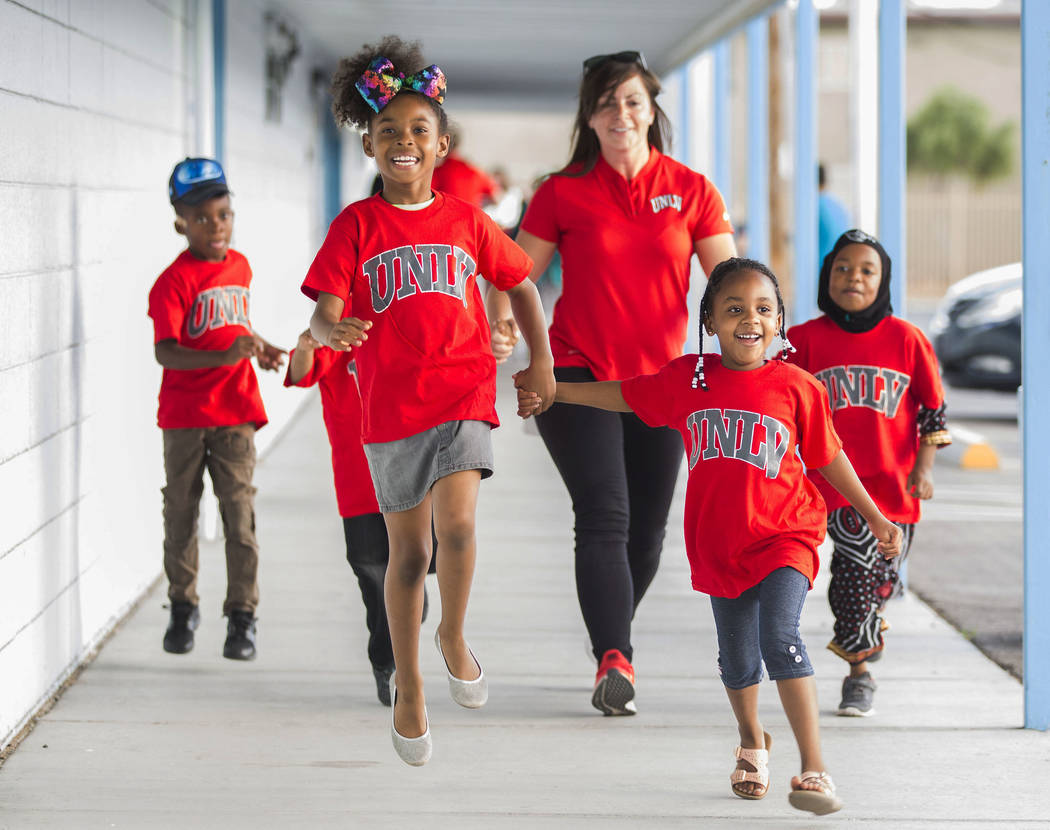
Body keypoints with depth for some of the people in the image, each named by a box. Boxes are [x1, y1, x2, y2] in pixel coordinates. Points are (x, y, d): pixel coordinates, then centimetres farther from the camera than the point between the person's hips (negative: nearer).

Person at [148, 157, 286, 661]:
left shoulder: (239, 266, 7)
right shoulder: (175, 280, -12)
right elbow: (165, 352, -22)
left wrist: (260, 349, 6)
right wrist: (224, 356, -33)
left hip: (235, 411, 3)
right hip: (185, 416, -3)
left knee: (239, 512, -3)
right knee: (181, 512, 9)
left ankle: (242, 615, 2)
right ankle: (183, 607, 26)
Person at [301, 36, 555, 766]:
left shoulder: (467, 221, 4)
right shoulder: (356, 225, -2)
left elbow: (521, 284, 18)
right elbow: (325, 315, -9)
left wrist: (542, 361, 11)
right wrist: (333, 331, -33)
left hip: (464, 390, 0)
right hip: (391, 403, 0)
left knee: (457, 523, -23)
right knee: (409, 550, 9)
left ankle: (454, 636, 4)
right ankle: (408, 685, 26)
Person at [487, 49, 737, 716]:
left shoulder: (691, 191, 4)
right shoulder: (563, 193, 0)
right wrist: (501, 324, -19)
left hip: (660, 380, 3)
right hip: (578, 376, -3)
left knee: (647, 529, 9)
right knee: (605, 515, -18)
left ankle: (610, 640, 33)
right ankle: (615, 661, -26)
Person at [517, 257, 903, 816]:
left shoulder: (796, 388, -5)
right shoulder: (687, 378, -1)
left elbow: (828, 457, 6)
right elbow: (624, 395, 14)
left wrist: (875, 517, 12)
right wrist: (550, 392, 16)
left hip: (783, 539, -3)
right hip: (718, 546, 3)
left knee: (780, 639, -22)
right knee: (737, 659, 14)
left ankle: (813, 768, -20)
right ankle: (751, 741, 44)